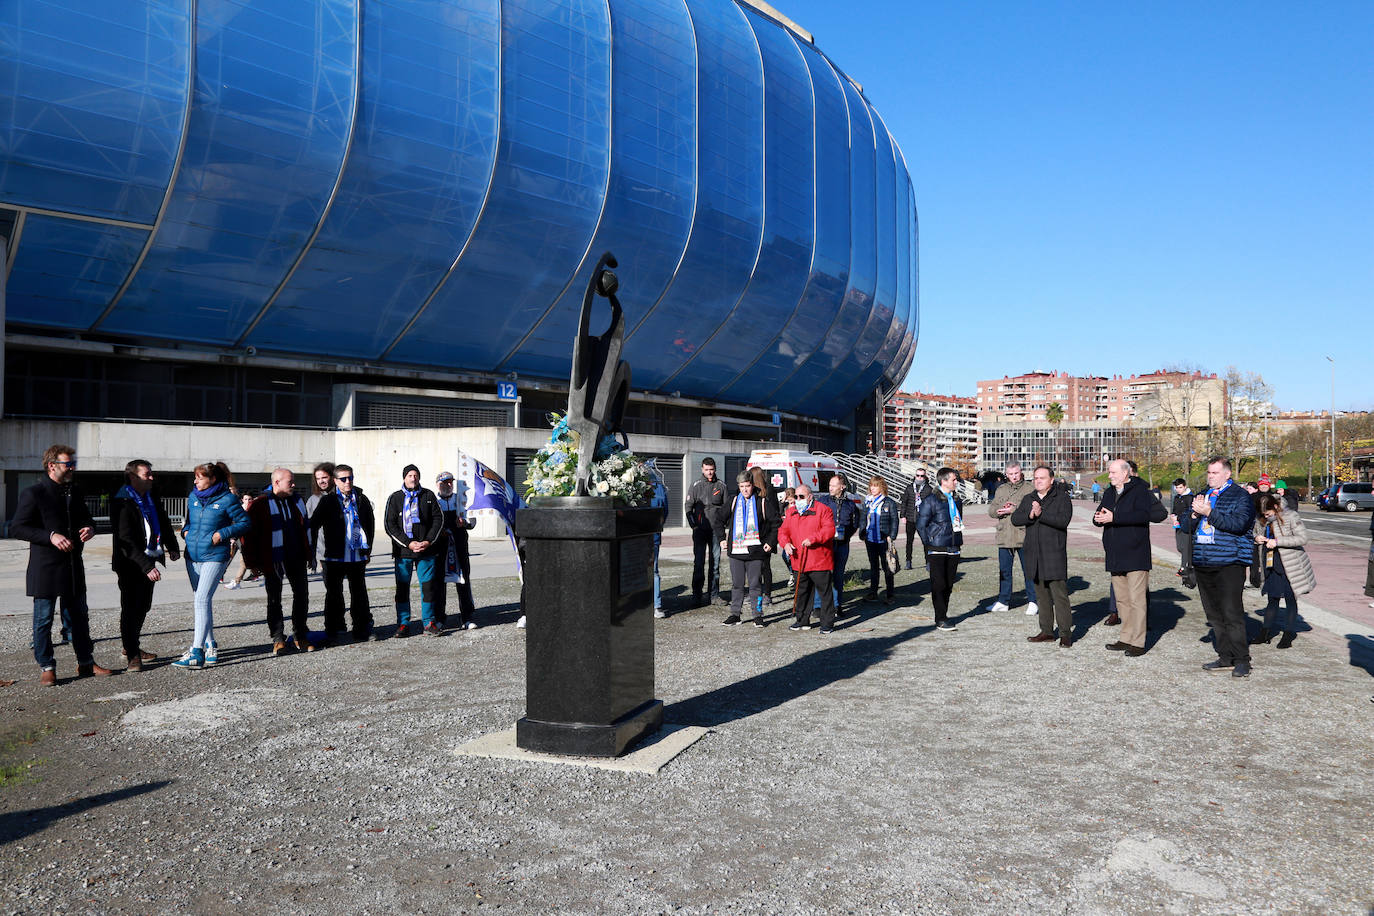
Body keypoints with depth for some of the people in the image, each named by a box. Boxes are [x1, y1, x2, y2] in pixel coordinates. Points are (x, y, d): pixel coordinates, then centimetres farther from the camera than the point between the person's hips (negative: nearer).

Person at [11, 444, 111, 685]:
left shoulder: (75, 492, 12)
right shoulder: (33, 494, -8)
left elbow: (86, 519, 24)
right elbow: (17, 528, -11)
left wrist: (90, 529, 0)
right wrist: (50, 536, -22)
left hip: (73, 565, 6)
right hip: (45, 568, -6)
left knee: (80, 615, 12)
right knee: (43, 618, 2)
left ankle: (86, 663, 21)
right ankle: (46, 668, 12)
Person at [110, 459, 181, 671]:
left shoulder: (151, 498, 9)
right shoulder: (122, 502, -17)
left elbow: (164, 523, 23)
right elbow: (125, 540, -24)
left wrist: (172, 547, 10)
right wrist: (146, 566, -30)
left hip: (149, 561, 8)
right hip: (130, 564, -8)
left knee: (143, 606, 15)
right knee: (131, 608, -2)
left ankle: (132, 647, 30)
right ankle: (132, 655, 5)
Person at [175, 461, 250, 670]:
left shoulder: (227, 499, -7)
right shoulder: (193, 497, 10)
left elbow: (244, 523, -3)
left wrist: (222, 534, -13)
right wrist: (185, 531, 7)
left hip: (214, 556, -7)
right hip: (193, 555, 7)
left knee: (202, 600, -15)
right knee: (203, 601, 13)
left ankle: (197, 653, -17)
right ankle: (210, 645, 25)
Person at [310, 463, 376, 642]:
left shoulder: (361, 499, 7)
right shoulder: (327, 500, -2)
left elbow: (370, 525, 16)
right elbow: (312, 526, -2)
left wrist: (368, 550, 14)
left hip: (357, 557, 2)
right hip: (334, 557, -2)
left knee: (359, 594, 8)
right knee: (334, 595, 7)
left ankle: (363, 630, 15)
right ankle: (332, 631, 17)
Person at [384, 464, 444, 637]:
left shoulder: (429, 496, 7)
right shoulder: (394, 498, 3)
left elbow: (438, 519, 6)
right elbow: (389, 525, -2)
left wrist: (428, 541, -7)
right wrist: (409, 543, -12)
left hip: (427, 551, 1)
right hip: (403, 551, -1)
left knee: (428, 586, 4)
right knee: (402, 588, 2)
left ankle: (428, 621, 14)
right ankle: (403, 623, 11)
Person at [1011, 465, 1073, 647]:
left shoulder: (1062, 498, 0)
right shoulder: (1028, 499, 15)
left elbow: (1063, 520, -15)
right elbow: (1015, 519, 3)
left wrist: (1041, 514, -20)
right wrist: (1030, 515, -15)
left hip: (1054, 553, -5)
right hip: (1033, 553, 5)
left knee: (1059, 594, -9)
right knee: (1042, 594, 10)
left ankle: (1065, 634, -4)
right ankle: (1046, 631, 17)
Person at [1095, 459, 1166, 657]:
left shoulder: (1140, 491, -7)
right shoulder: (1109, 493, 17)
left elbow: (1144, 515, -23)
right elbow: (1098, 518, 14)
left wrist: (1114, 518, -25)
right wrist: (1099, 518, -10)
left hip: (1135, 556, -7)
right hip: (1115, 556, 8)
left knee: (1137, 600, -6)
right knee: (1122, 600, 12)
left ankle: (1138, 642, -3)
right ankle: (1126, 638, 20)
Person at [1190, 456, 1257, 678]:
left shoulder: (1241, 496, -1)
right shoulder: (1203, 495, 19)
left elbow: (1239, 524, -17)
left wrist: (1208, 512, -19)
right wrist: (1195, 513, -2)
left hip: (1229, 563, -7)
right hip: (1202, 564, 7)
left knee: (1231, 612, -9)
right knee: (1214, 614, 8)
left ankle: (1241, 660, -2)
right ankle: (1226, 658, 15)